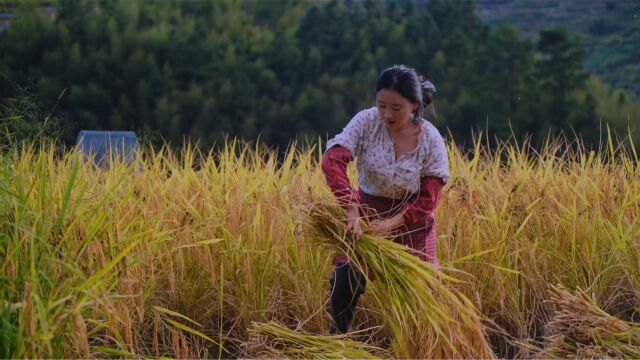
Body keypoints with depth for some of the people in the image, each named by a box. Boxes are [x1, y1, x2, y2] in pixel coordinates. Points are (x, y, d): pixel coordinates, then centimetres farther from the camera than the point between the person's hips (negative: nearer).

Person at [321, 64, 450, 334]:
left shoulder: (431, 141, -17)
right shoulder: (366, 122, -18)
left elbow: (428, 199, -15)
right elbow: (332, 160, -28)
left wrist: (391, 224, -27)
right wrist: (351, 211, -37)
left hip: (412, 217, 0)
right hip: (368, 208, 0)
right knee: (345, 280, -11)